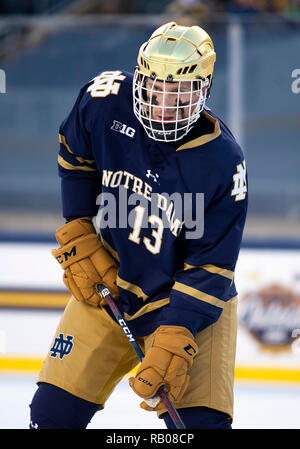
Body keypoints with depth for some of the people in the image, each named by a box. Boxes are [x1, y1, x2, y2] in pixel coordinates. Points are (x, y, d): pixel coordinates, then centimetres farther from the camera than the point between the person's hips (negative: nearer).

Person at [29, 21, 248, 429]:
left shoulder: (223, 162, -23)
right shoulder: (105, 100, -16)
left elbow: (210, 267, -20)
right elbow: (75, 158, 6)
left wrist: (175, 340, -29)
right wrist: (79, 235, -1)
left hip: (190, 304, -3)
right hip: (104, 287, 3)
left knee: (200, 422, -17)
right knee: (54, 411, 2)